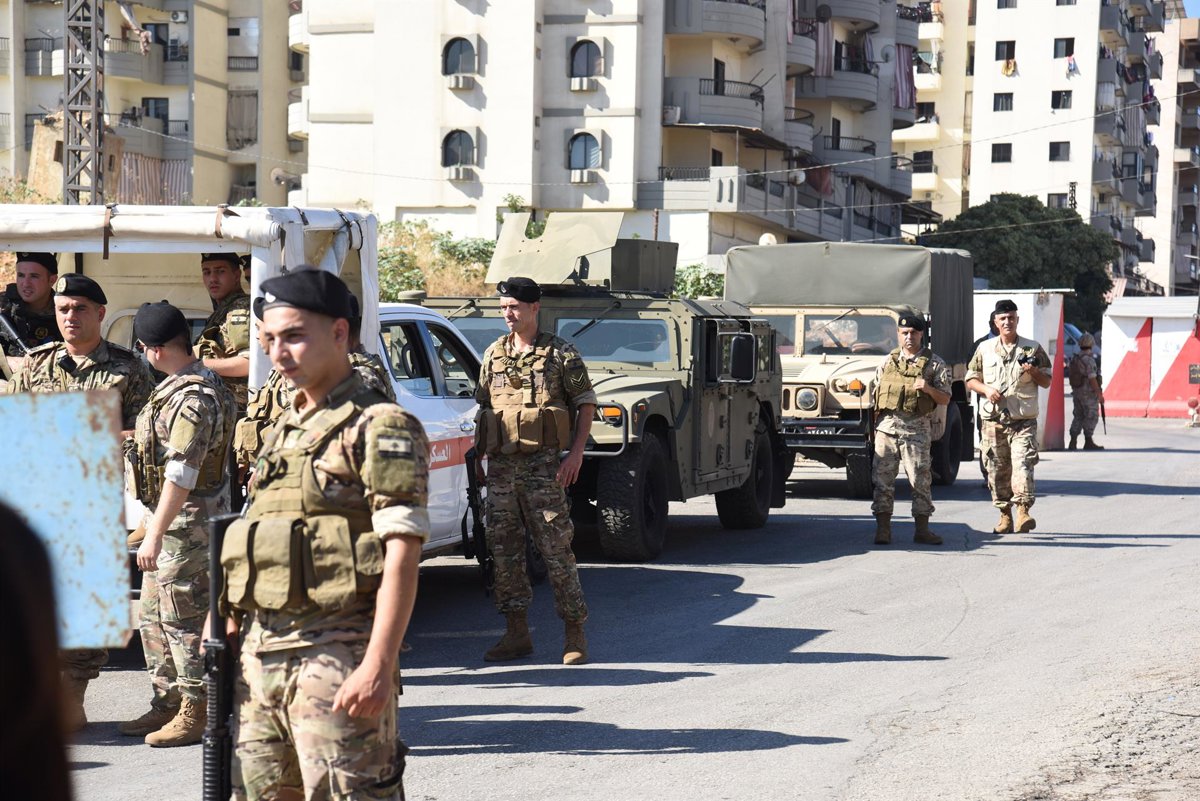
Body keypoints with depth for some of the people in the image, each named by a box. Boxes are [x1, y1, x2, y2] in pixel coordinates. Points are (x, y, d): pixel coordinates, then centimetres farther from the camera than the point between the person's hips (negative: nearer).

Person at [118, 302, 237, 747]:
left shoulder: (192, 399, -22)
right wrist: (152, 521, 25)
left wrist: (155, 535, -24)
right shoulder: (177, 387, 12)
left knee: (184, 619, -4)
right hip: (168, 518, 11)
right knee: (153, 617, 16)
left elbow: (181, 476, -25)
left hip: (186, 525, -11)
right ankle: (167, 704, 25)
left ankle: (194, 714, 4)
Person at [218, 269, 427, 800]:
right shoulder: (281, 433, 20)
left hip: (335, 656, -8)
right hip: (259, 652, 8)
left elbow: (402, 556, -14)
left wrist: (378, 664, -22)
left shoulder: (378, 427, -6)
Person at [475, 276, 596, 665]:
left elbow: (586, 403, -1)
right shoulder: (493, 354, 13)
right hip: (500, 465, 5)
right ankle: (517, 633, 12)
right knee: (504, 548, 5)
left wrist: (576, 452, -11)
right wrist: (476, 458, 13)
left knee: (555, 548, -5)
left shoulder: (560, 352, 0)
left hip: (543, 463, -5)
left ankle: (575, 633, 2)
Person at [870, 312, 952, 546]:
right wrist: (872, 425, 10)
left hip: (916, 429, -2)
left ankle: (922, 530, 6)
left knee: (921, 480, -1)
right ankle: (882, 529, 5)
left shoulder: (934, 363, 6)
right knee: (883, 479, 0)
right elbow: (877, 394, 18)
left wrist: (928, 389, -17)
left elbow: (945, 399, 3)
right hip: (887, 427, 2)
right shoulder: (888, 362, 13)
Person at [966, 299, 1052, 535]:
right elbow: (970, 380, 14)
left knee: (1022, 464, -18)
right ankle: (1005, 515, 14)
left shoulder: (1032, 349, 7)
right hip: (993, 421, 3)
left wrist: (1034, 372, -11)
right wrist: (986, 389, -6)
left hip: (1023, 421, -2)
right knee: (997, 470, 4)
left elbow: (1047, 382, 10)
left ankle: (1023, 510, -24)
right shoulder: (984, 349, 11)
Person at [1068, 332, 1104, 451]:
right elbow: (1092, 379, -21)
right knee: (1091, 417, 3)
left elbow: (1071, 376, 12)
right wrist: (1099, 394, -16)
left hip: (1076, 391, 8)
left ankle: (1073, 442, 9)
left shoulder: (1074, 359, 7)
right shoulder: (1089, 360, -18)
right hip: (1089, 392, -8)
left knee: (1078, 416, 13)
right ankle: (1088, 442, 6)